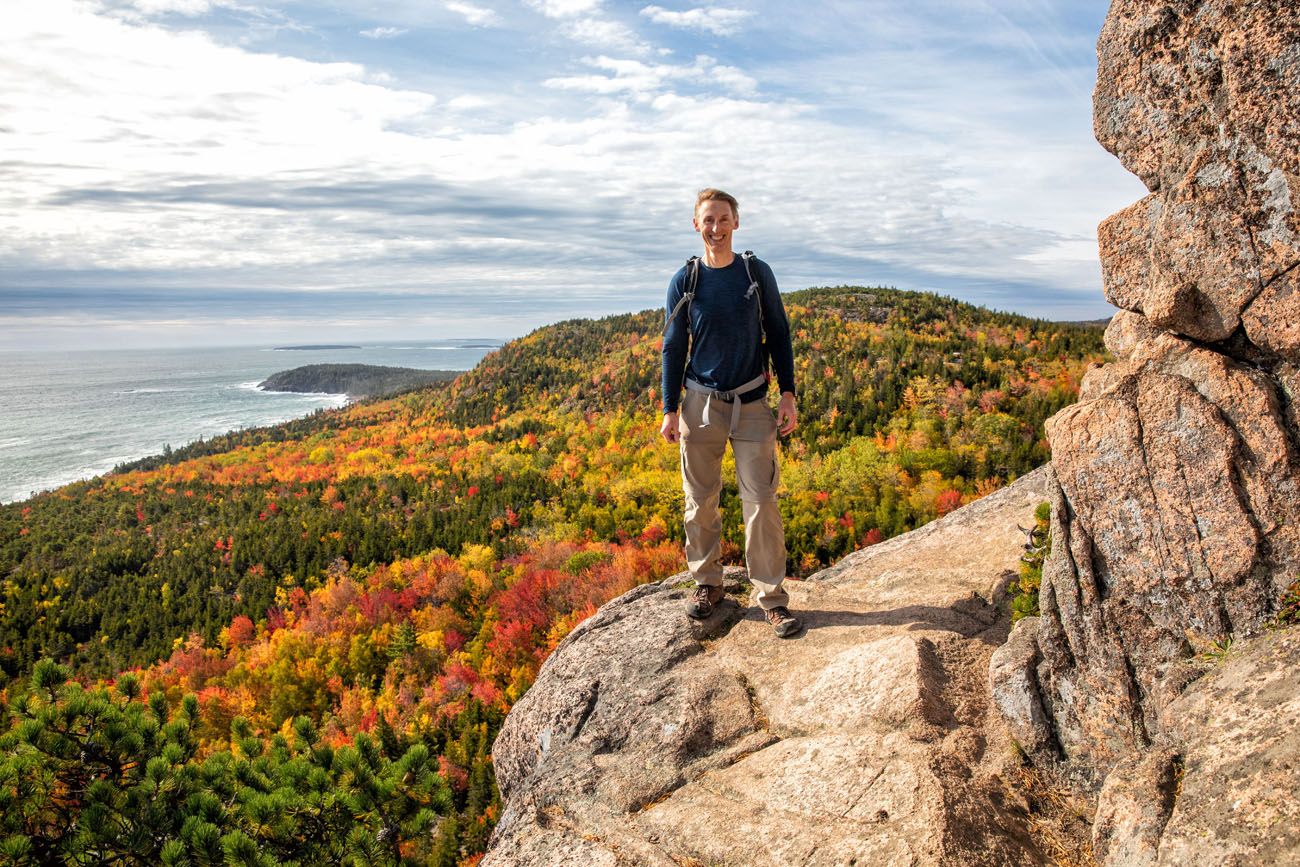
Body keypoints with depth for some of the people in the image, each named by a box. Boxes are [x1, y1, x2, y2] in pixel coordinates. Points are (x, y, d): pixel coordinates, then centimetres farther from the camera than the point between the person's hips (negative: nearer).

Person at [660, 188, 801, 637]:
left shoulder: (757, 273, 3)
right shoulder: (685, 280, 2)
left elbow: (778, 335, 7)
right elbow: (673, 347, 5)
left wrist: (788, 394, 0)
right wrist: (670, 410, 1)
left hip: (752, 404, 0)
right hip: (700, 403, 1)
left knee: (761, 501, -3)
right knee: (700, 501, 7)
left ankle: (771, 595, 6)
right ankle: (707, 583, 23)